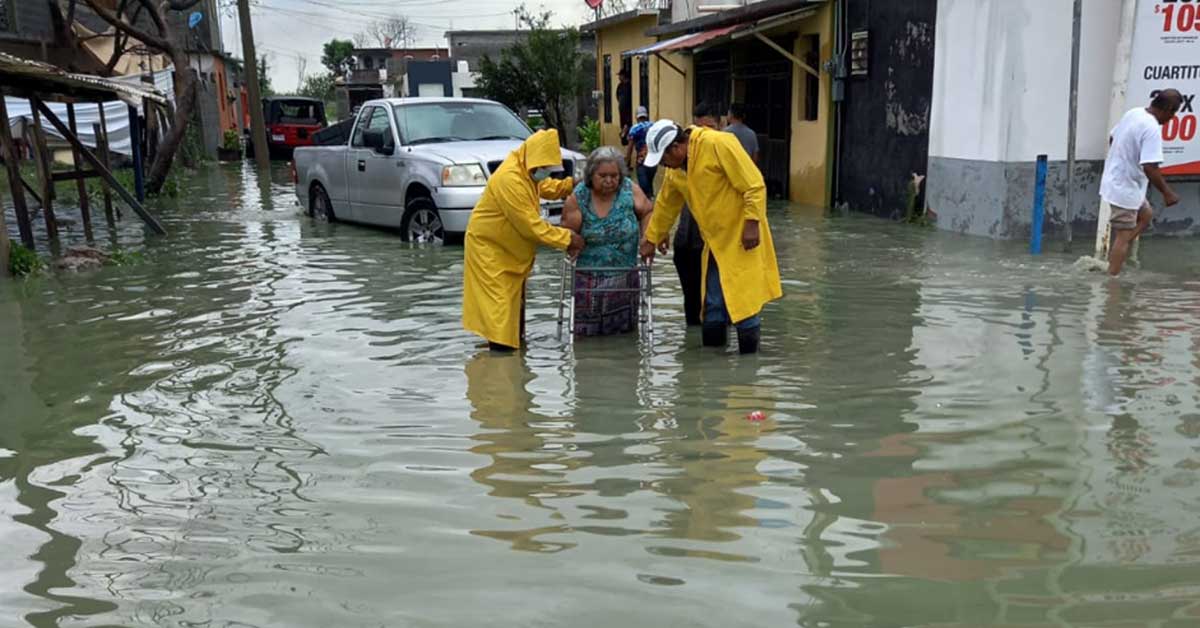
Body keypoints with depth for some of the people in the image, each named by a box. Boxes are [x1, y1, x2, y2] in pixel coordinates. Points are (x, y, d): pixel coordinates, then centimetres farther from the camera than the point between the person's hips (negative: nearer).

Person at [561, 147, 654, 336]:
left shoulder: (629, 189, -11)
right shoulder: (578, 197, -10)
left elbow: (647, 213, 4)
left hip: (624, 276, 1)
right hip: (589, 277, -1)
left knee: (622, 328, 12)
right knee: (587, 329, 6)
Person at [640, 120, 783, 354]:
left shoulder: (718, 144, -17)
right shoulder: (675, 169, 6)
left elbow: (754, 185, -19)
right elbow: (665, 205, 19)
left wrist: (752, 223, -21)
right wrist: (651, 240, 23)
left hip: (742, 238, -7)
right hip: (715, 241, 7)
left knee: (744, 297, -7)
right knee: (713, 304, 11)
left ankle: (749, 350, 1)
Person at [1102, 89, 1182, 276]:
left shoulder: (1133, 113, 2)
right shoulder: (1153, 129, -25)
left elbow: (1112, 138, 17)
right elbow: (1150, 168, -28)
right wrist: (1167, 193, -16)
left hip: (1114, 179, 9)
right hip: (1126, 188, -9)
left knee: (1146, 215, 24)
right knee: (1124, 236, 0)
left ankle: (1113, 257, 19)